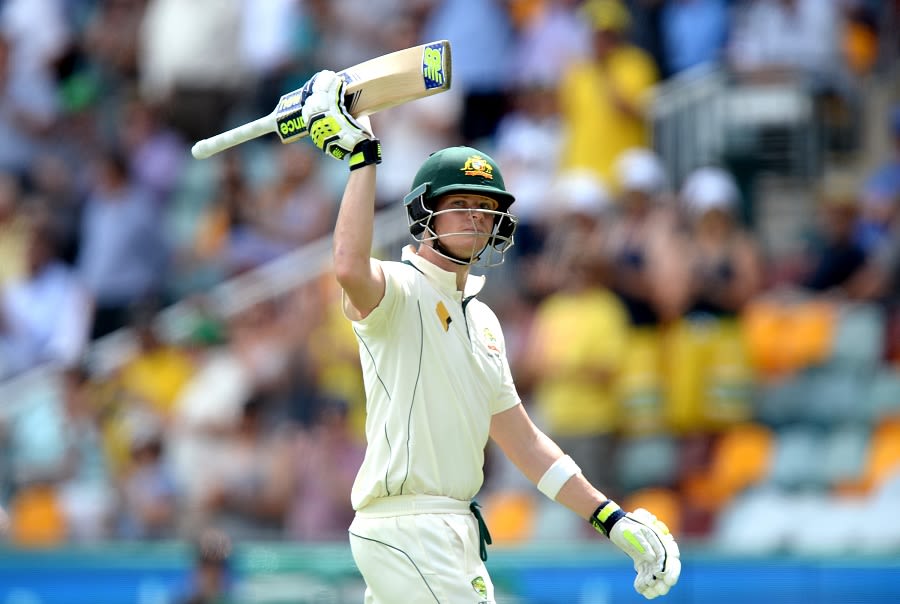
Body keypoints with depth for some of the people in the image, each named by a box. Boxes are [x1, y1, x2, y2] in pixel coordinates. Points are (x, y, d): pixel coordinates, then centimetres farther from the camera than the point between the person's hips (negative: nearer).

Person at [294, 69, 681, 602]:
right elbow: (351, 268, -33)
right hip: (406, 532, -9)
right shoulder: (398, 290, -7)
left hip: (457, 534, 9)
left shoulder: (482, 319, 20)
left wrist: (611, 519, 16)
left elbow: (521, 438, 22)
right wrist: (362, 155, -28)